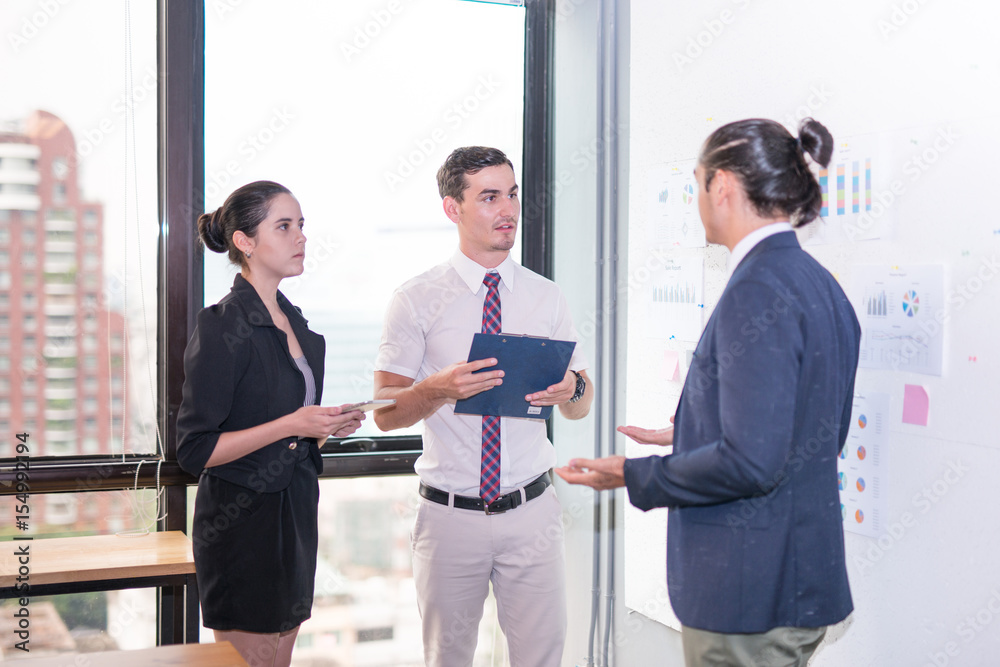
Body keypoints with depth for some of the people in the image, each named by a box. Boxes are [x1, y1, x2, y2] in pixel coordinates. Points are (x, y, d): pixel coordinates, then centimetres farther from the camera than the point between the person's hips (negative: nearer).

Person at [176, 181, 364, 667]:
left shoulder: (293, 321, 12)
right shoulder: (222, 326, -14)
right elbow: (195, 450, -17)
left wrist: (327, 426, 4)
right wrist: (291, 426, -21)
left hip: (294, 512, 8)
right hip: (242, 522, -8)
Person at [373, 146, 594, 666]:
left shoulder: (546, 298, 7)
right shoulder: (416, 300, -2)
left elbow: (581, 408, 11)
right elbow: (385, 412, -3)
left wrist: (572, 388, -13)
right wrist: (439, 389, -23)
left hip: (532, 511, 2)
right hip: (450, 515, -2)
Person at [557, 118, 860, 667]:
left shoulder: (757, 290, -20)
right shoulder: (819, 283, 9)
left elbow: (751, 462, -25)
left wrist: (634, 476, -13)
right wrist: (687, 435, 19)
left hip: (749, 589, -9)